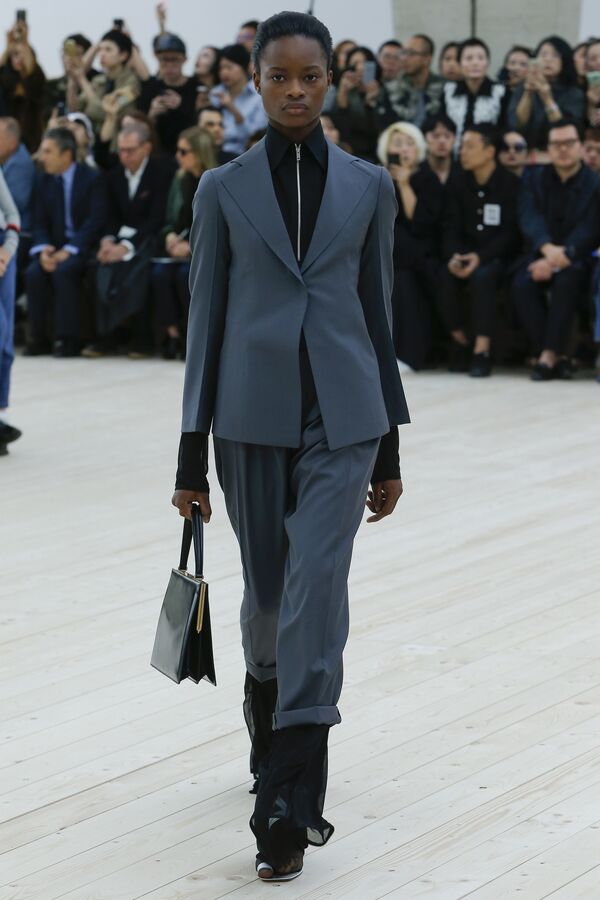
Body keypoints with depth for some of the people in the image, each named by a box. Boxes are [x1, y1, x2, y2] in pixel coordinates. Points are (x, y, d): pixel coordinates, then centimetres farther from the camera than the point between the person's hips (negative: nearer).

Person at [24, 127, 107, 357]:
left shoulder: (92, 179, -5)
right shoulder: (45, 182, 12)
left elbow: (95, 222, -13)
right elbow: (40, 223, 9)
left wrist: (68, 251, -22)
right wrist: (43, 249, -13)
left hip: (83, 249, -5)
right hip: (54, 248, 5)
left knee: (63, 271, -33)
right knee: (33, 273, -24)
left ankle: (67, 339, -25)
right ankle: (38, 338, -15)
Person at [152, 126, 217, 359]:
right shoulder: (180, 180, 11)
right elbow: (171, 218, 16)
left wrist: (192, 245, -20)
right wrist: (170, 235, -6)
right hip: (182, 248, 5)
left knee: (186, 273, -33)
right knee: (160, 271, -25)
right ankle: (172, 334, -22)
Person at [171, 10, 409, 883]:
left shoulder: (369, 186, 5)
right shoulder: (223, 189, 3)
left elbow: (377, 312, 9)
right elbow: (205, 319, 3)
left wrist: (390, 450, 9)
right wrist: (192, 457, 1)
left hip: (343, 416, 0)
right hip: (252, 417, 1)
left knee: (316, 585, -13)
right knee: (268, 592, 10)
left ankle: (287, 807, -14)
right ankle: (279, 749, 38)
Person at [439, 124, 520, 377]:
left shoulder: (510, 183, -7)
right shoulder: (459, 183, 7)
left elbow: (511, 233, -11)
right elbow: (451, 227, 5)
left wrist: (480, 257, -25)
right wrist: (454, 255, -17)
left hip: (498, 254, -4)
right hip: (466, 251, 4)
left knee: (482, 276, -36)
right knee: (445, 278, -28)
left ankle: (482, 351, -34)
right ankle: (460, 342, -9)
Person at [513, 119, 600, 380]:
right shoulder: (535, 180, 9)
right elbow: (529, 218, -9)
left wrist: (560, 258, -26)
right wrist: (548, 248, -30)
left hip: (578, 258, -3)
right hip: (541, 253, 3)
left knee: (566, 281, -37)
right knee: (522, 284, -29)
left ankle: (549, 355, -32)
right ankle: (557, 359, -29)